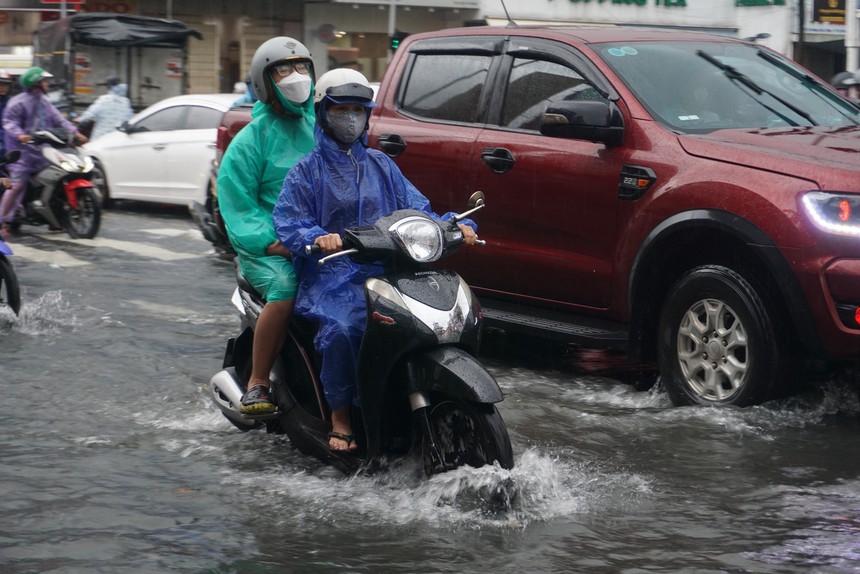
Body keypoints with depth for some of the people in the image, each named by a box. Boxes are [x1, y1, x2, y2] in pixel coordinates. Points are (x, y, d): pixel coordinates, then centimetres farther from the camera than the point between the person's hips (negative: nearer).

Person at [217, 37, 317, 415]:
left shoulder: (318, 127, 18)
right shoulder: (251, 139, 2)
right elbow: (235, 200, -4)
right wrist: (268, 241, -19)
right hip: (268, 245, -4)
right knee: (285, 290, -34)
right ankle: (257, 384, -21)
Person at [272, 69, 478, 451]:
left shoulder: (381, 166, 21)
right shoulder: (307, 171, 8)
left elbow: (415, 208, 15)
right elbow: (287, 222, -4)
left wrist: (453, 226, -4)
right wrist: (317, 238, -26)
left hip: (384, 271, 4)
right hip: (330, 275, -4)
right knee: (343, 327, -35)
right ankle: (340, 419, -20)